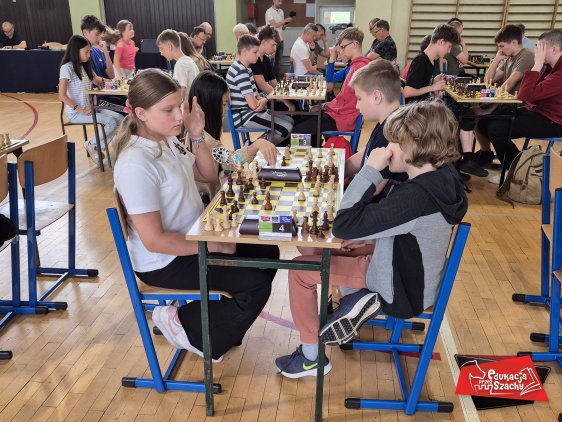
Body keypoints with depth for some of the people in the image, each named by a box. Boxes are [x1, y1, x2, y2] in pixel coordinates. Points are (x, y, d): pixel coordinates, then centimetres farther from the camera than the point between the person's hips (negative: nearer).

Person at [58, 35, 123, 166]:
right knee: (111, 122, -23)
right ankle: (91, 144, 1)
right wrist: (81, 109, -19)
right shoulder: (67, 68, -12)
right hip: (75, 113, -8)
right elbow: (62, 96, -17)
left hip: (89, 108, 8)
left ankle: (97, 148, 1)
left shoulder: (84, 67, 13)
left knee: (120, 119, -8)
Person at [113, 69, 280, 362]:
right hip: (164, 262, -9)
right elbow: (154, 240, -27)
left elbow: (208, 175, 12)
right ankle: (190, 329, 7)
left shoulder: (167, 141, -1)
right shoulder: (136, 164, -27)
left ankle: (228, 320, 24)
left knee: (267, 253, 11)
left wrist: (197, 136, -5)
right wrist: (215, 245, -20)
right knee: (256, 284, -13)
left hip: (193, 239, 9)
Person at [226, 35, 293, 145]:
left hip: (250, 111, 11)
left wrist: (263, 100, -10)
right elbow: (253, 104, -25)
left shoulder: (245, 68, 13)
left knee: (289, 120, 12)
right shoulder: (241, 72, -21)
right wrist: (262, 103, -2)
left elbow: (255, 94, 14)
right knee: (286, 128, -15)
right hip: (244, 116, -11)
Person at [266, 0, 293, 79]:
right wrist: (285, 20, -15)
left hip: (280, 39, 7)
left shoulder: (281, 11, 13)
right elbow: (274, 25, -16)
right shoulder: (269, 11, -9)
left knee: (278, 61, 10)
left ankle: (277, 77, 18)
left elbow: (282, 27, 13)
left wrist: (286, 24, -8)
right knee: (271, 61, -1)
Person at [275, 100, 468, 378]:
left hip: (401, 292, -9)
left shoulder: (415, 196, -36)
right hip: (416, 277, 9)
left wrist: (370, 170, -30)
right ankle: (358, 302, 22)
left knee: (299, 270, -4)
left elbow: (343, 226, -33)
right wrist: (371, 237, -2)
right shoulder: (443, 176, -8)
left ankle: (311, 358, 11)